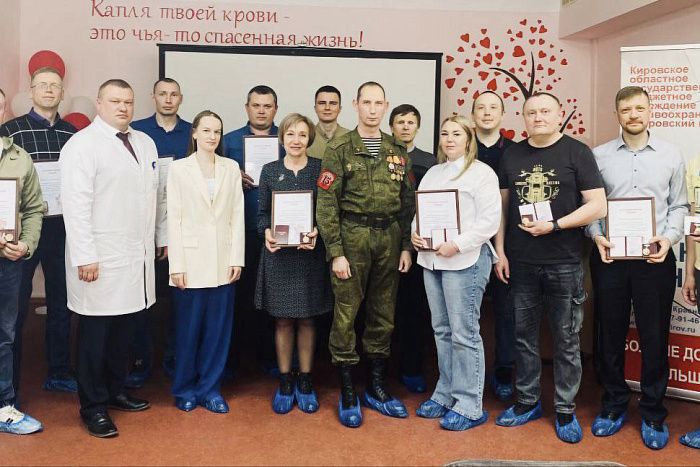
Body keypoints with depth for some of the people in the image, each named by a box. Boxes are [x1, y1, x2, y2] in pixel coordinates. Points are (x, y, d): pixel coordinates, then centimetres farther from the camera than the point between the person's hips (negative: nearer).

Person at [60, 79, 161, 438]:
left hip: (137, 254, 6)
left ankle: (115, 391, 30)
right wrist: (84, 257, -18)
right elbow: (76, 205, -14)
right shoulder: (82, 145, -8)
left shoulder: (145, 142, 13)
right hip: (100, 258, -6)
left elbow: (154, 194, 17)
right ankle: (93, 407, 15)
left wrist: (163, 236, 14)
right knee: (96, 332, 2)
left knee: (123, 327, 13)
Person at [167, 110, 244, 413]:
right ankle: (184, 389, 23)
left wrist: (237, 258, -1)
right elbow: (174, 219, -3)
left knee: (218, 329, 6)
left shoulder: (231, 168, 6)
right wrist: (176, 265, -7)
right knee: (188, 329, 6)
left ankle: (210, 388, 20)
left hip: (222, 262, 2)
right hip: (191, 260, -2)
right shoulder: (179, 169, 0)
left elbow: (237, 216, 5)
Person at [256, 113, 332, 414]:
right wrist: (266, 232, -13)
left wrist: (317, 232, -17)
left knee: (306, 319, 8)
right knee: (282, 320, 8)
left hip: (310, 253, -1)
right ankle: (285, 381, 21)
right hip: (278, 253, 1)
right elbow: (262, 213, 7)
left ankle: (305, 381, 21)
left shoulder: (320, 169, 1)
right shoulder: (269, 171, 5)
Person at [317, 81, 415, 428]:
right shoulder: (339, 149, -3)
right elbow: (326, 204, -7)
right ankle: (347, 394, 12)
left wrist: (406, 246, 5)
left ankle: (376, 388, 25)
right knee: (346, 314, -1)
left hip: (389, 238, 5)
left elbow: (407, 202, 12)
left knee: (383, 315, 11)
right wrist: (335, 252, -12)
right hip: (352, 236, -4)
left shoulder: (397, 151, 11)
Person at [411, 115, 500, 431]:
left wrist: (457, 244, -18)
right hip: (431, 260, 7)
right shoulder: (433, 173, 18)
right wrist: (415, 234, -1)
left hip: (465, 260, -7)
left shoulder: (481, 173, -3)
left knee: (464, 332, -5)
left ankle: (468, 406, 5)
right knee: (442, 331, 12)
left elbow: (489, 220, -11)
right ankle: (445, 395, 24)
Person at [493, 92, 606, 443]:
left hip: (564, 264, -3)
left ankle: (565, 410, 20)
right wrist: (500, 251, 6)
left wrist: (554, 225, -17)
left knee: (566, 340, 6)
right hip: (520, 263, 3)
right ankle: (527, 402, 27)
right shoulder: (512, 155, 8)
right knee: (524, 336, 12)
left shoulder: (577, 152, -3)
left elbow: (597, 206, -8)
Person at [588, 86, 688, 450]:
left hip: (655, 258, 0)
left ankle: (653, 413, 21)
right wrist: (597, 235, -11)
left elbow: (678, 206, 7)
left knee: (654, 337, 6)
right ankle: (614, 404, 25)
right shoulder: (599, 155, 4)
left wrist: (669, 237, -9)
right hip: (609, 256, 0)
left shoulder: (671, 155, 6)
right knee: (609, 334, 9)